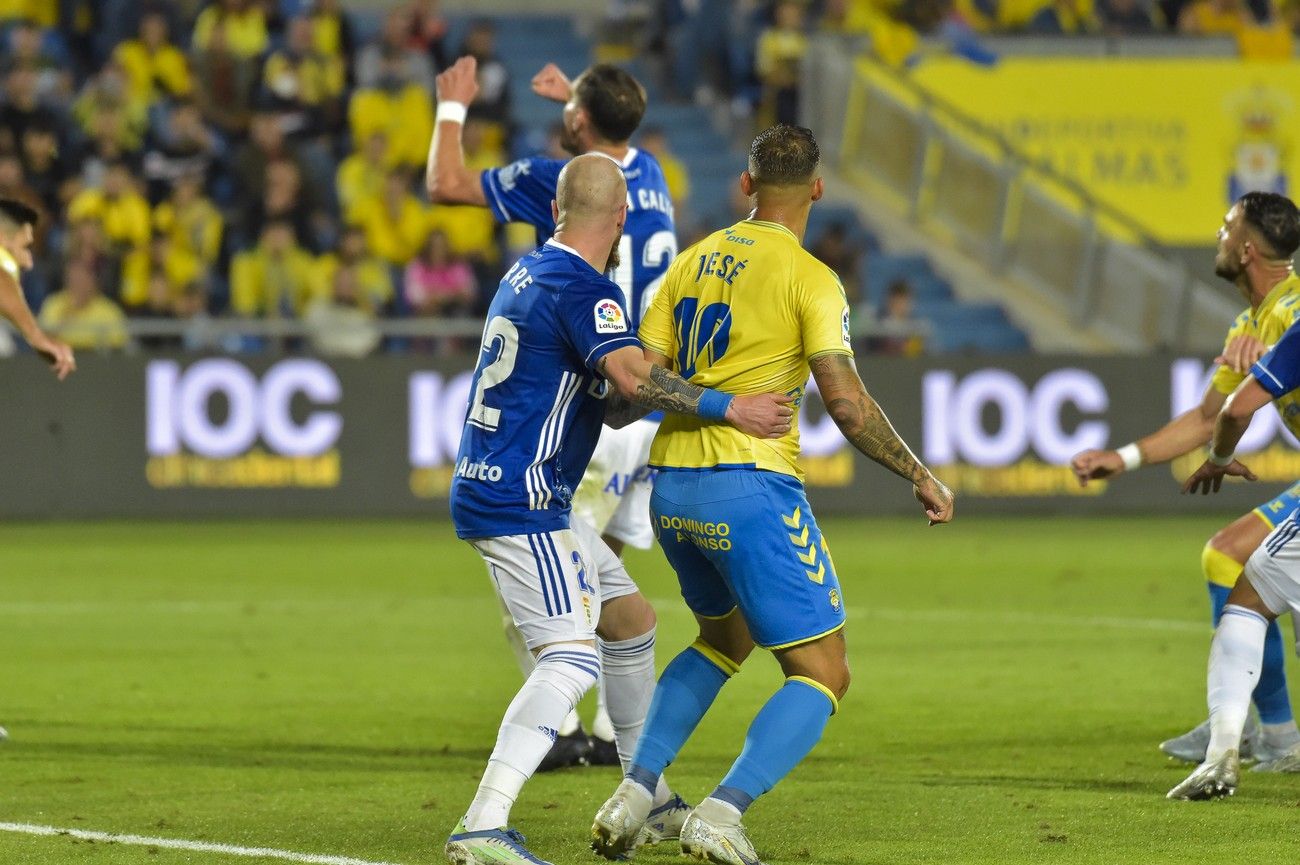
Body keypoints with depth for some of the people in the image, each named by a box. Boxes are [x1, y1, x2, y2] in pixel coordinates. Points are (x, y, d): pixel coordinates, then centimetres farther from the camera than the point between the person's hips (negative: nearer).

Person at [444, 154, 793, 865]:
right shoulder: (583, 288, -16)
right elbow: (633, 377, -33)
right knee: (571, 659, -19)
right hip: (519, 504, -10)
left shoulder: (529, 272, 14)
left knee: (632, 619, 20)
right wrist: (727, 408, -30)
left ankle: (647, 802, 31)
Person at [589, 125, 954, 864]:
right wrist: (922, 479, -3)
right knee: (823, 673, 1)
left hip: (672, 489, 7)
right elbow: (848, 405, -14)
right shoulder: (809, 278, -7)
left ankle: (636, 792, 18)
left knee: (726, 637, 30)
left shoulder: (692, 262, 10)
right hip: (750, 485, -7)